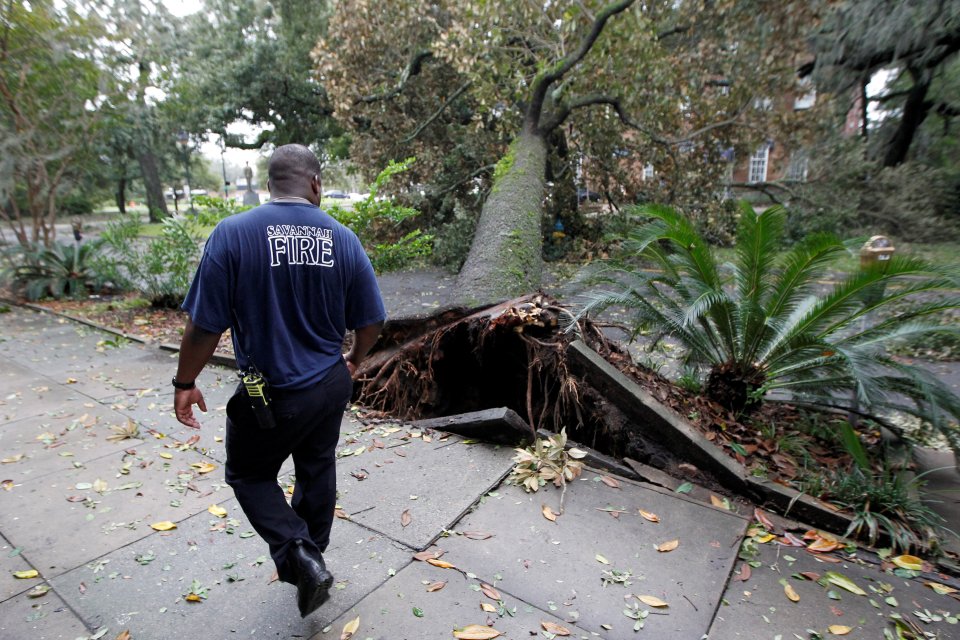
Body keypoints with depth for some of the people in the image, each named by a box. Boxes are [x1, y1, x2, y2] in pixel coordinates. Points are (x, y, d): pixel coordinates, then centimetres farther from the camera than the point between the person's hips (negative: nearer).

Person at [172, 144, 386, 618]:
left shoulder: (233, 233, -14)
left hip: (271, 396, -3)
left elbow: (205, 325, -13)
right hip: (333, 384, 4)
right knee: (317, 470, 24)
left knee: (249, 475, 21)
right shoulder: (343, 238, -5)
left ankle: (300, 557, 7)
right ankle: (311, 552, 43)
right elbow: (371, 320, -1)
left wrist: (185, 383, 3)